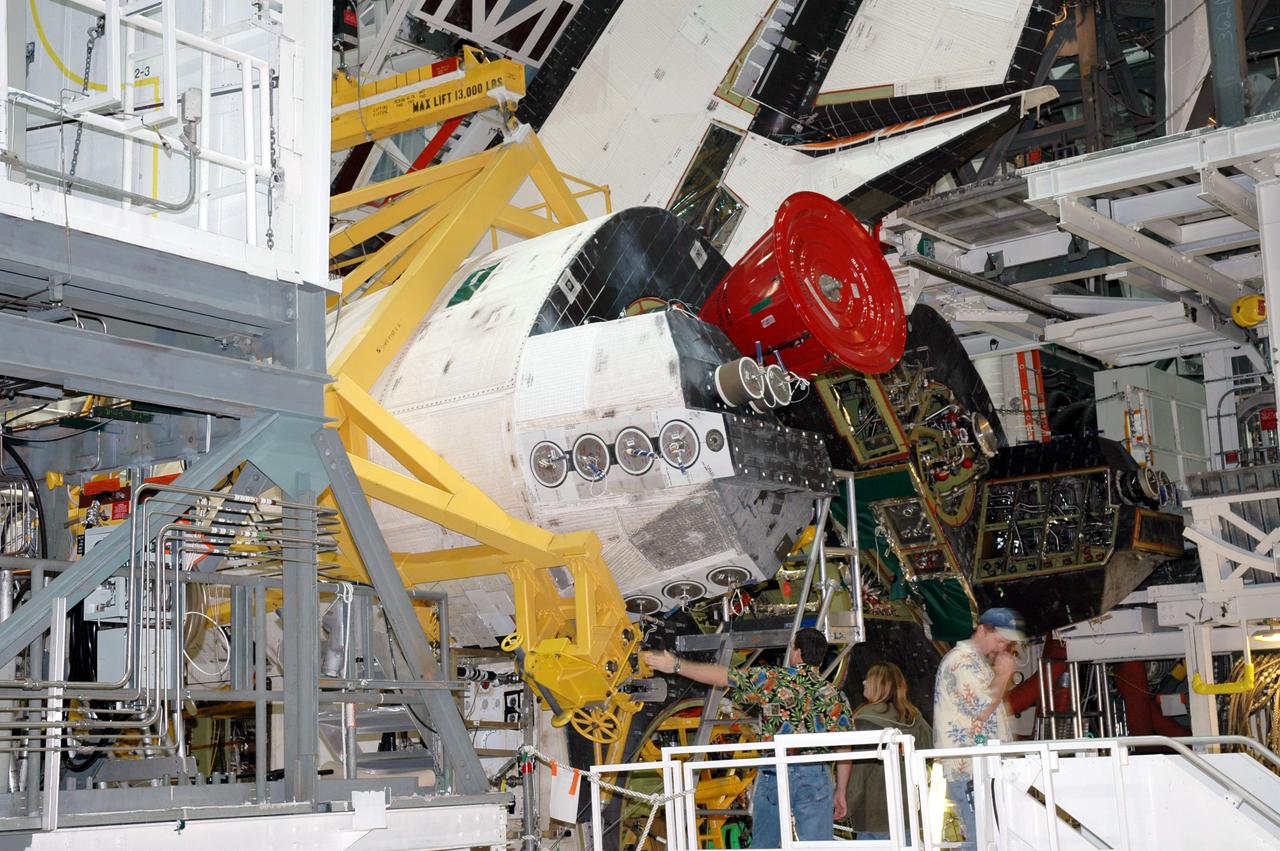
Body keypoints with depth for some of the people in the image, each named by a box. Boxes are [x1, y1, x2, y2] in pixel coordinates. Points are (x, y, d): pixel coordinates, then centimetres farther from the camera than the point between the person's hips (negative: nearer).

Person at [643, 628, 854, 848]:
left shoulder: (773, 679, 1)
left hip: (773, 774, 0)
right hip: (814, 776, 1)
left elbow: (722, 675, 1)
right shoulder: (834, 695, 6)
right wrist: (841, 792, 14)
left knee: (762, 845, 13)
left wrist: (676, 665, 10)